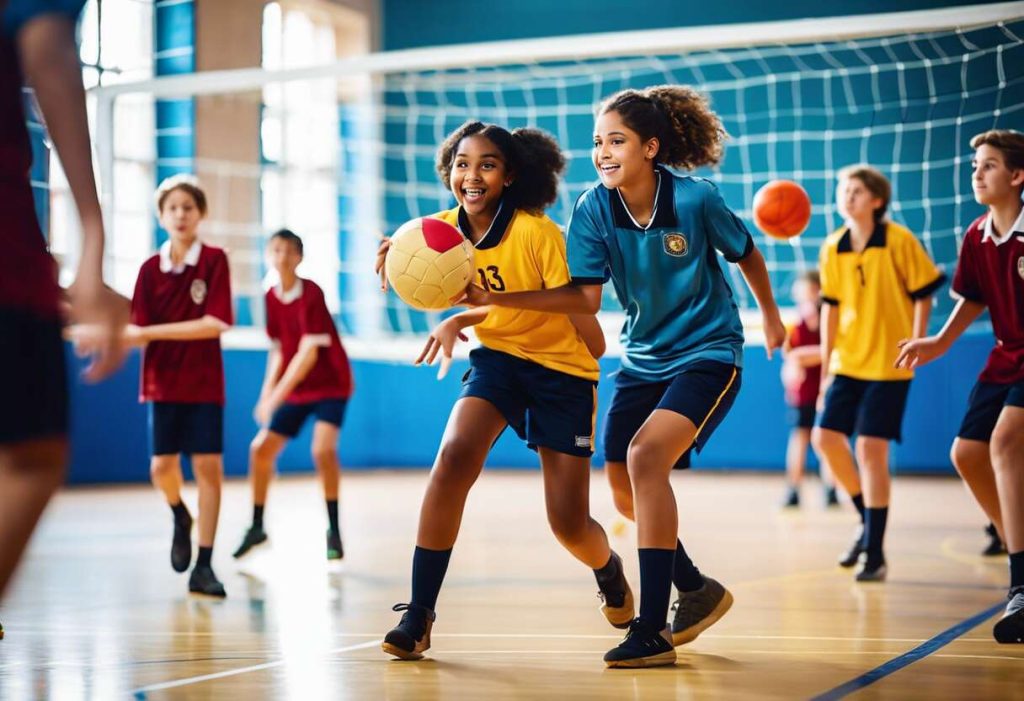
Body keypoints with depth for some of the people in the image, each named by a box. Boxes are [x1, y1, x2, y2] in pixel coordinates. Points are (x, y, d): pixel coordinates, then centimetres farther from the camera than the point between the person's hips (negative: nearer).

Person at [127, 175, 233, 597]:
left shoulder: (214, 260, -5)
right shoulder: (150, 269, 1)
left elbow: (215, 323, -14)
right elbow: (140, 332, -3)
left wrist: (153, 331, -17)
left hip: (203, 383, -2)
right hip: (163, 383, 2)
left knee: (209, 467, -3)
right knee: (162, 468, -2)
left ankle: (203, 567, 4)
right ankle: (180, 518, 32)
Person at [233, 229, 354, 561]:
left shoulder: (311, 293, -19)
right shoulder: (271, 297, 1)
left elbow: (309, 352, -24)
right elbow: (279, 349, 10)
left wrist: (277, 396, -26)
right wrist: (267, 392, -1)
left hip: (329, 385, -7)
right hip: (294, 390, 7)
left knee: (323, 449, -25)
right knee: (260, 449, 3)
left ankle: (334, 531, -12)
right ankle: (257, 527, 20)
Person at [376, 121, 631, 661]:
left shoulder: (537, 232, -24)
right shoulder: (443, 229, -10)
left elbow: (583, 320, -20)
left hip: (562, 368, -3)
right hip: (497, 357, 4)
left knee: (569, 523, -2)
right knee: (454, 457, -25)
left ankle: (610, 573, 37)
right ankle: (418, 616, -18)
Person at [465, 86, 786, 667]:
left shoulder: (695, 198, -17)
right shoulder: (594, 208, -8)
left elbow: (746, 254, 1)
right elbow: (584, 297, -12)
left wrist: (771, 317, 15)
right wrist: (494, 298, -23)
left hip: (709, 353, -6)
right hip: (645, 359, 6)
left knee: (645, 455, -26)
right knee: (626, 489, 5)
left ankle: (653, 631, -25)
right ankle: (698, 591, 32)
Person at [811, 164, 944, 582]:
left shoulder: (900, 241, -10)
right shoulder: (832, 249, 3)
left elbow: (923, 296, -4)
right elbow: (831, 307, 10)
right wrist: (826, 366, 9)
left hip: (889, 363, -5)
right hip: (848, 362, 5)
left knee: (870, 448, -10)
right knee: (825, 438, 1)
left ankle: (875, 555, -1)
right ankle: (868, 520, 24)